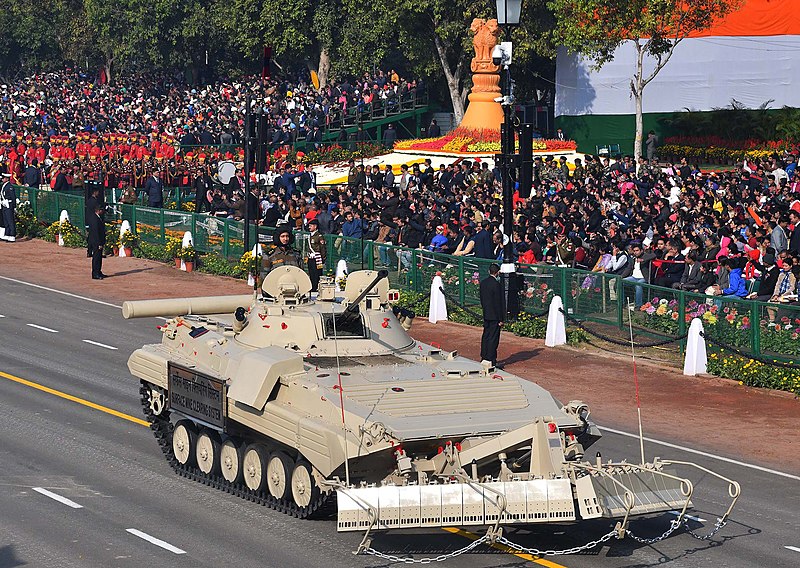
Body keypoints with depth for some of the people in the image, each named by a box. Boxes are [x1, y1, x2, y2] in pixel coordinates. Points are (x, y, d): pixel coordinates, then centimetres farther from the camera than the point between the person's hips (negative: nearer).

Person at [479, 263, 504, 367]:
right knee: (493, 338, -2)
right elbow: (498, 303, -18)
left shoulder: (483, 282, 4)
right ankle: (491, 361, 1)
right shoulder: (496, 284, -19)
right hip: (494, 315, -8)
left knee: (485, 336, 16)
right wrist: (501, 319, -14)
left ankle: (484, 358, 23)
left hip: (486, 314, 8)